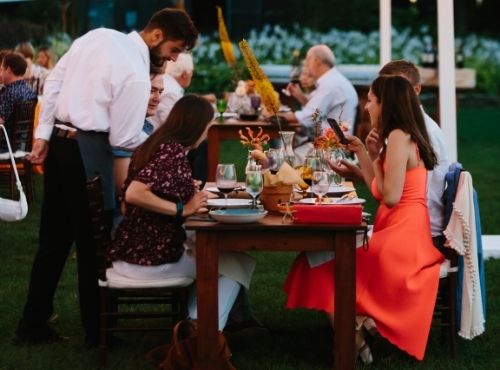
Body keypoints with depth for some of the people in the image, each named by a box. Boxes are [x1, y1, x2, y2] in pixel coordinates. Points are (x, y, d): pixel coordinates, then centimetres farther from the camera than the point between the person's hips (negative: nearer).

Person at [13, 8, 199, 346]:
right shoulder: (136, 75, -17)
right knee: (93, 242, 5)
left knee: (54, 237, 15)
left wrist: (43, 134, 10)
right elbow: (124, 139, -13)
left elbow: (54, 80, 8)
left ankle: (33, 325, 22)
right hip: (87, 152, -8)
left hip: (57, 142, 8)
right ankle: (97, 331, 16)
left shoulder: (98, 35, 5)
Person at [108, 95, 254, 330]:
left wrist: (191, 194, 16)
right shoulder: (173, 151, -16)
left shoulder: (154, 145, 11)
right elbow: (134, 193, -28)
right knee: (240, 264, 2)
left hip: (133, 252, 10)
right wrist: (183, 209, -19)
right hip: (152, 257, -10)